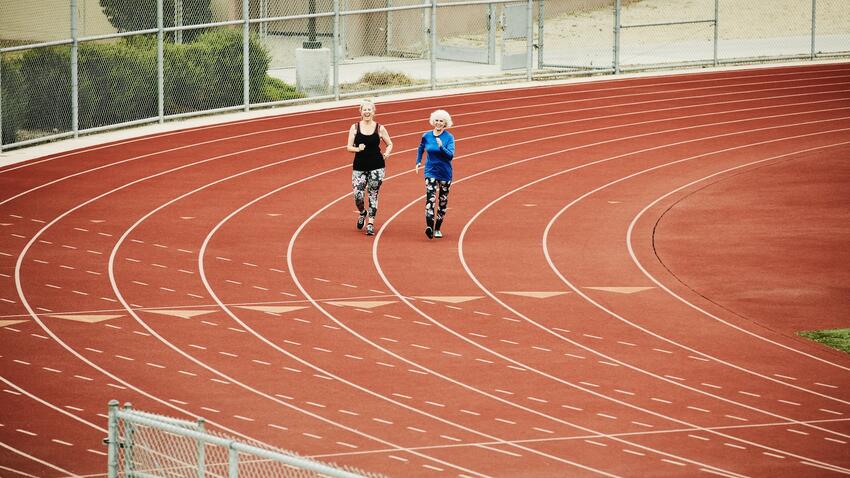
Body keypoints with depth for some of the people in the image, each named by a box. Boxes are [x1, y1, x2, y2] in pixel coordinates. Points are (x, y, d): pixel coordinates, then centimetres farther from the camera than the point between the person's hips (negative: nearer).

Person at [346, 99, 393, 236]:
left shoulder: (379, 128, 0)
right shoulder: (355, 127, 1)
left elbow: (390, 144, 11)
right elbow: (349, 147, -1)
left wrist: (387, 153, -8)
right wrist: (358, 149, -21)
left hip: (376, 167, 0)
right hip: (359, 167, 0)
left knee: (373, 195, 2)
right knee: (358, 196, -5)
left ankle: (371, 223, 11)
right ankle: (362, 213, 28)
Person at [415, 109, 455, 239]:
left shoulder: (449, 137, -7)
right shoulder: (426, 136, 0)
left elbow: (450, 155, -16)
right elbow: (421, 149, 20)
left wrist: (441, 147, -30)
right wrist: (418, 162, 13)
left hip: (445, 173, 0)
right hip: (431, 172, 0)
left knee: (442, 201, 9)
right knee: (430, 198, -19)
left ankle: (437, 229, 24)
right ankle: (429, 227, -32)